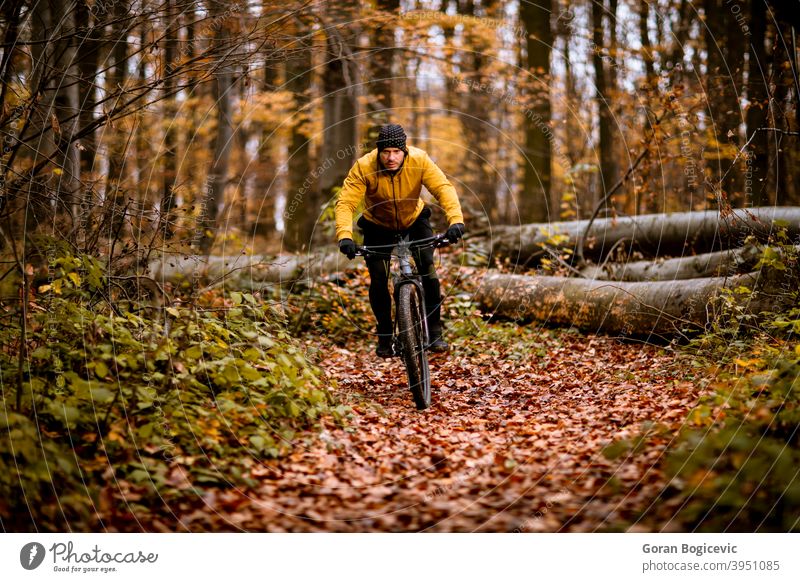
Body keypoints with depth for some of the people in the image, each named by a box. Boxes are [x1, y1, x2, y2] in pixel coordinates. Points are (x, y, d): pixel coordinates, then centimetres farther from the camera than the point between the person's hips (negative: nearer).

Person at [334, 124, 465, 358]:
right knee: (378, 280, -11)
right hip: (378, 226, 0)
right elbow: (345, 202, -36)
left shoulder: (419, 160, -29)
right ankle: (385, 337, 9)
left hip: (414, 220, 0)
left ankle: (434, 332, -7)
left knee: (428, 269, -18)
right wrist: (344, 236, -53)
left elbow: (443, 188, -37)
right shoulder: (364, 167, -31)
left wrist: (456, 220, -54)